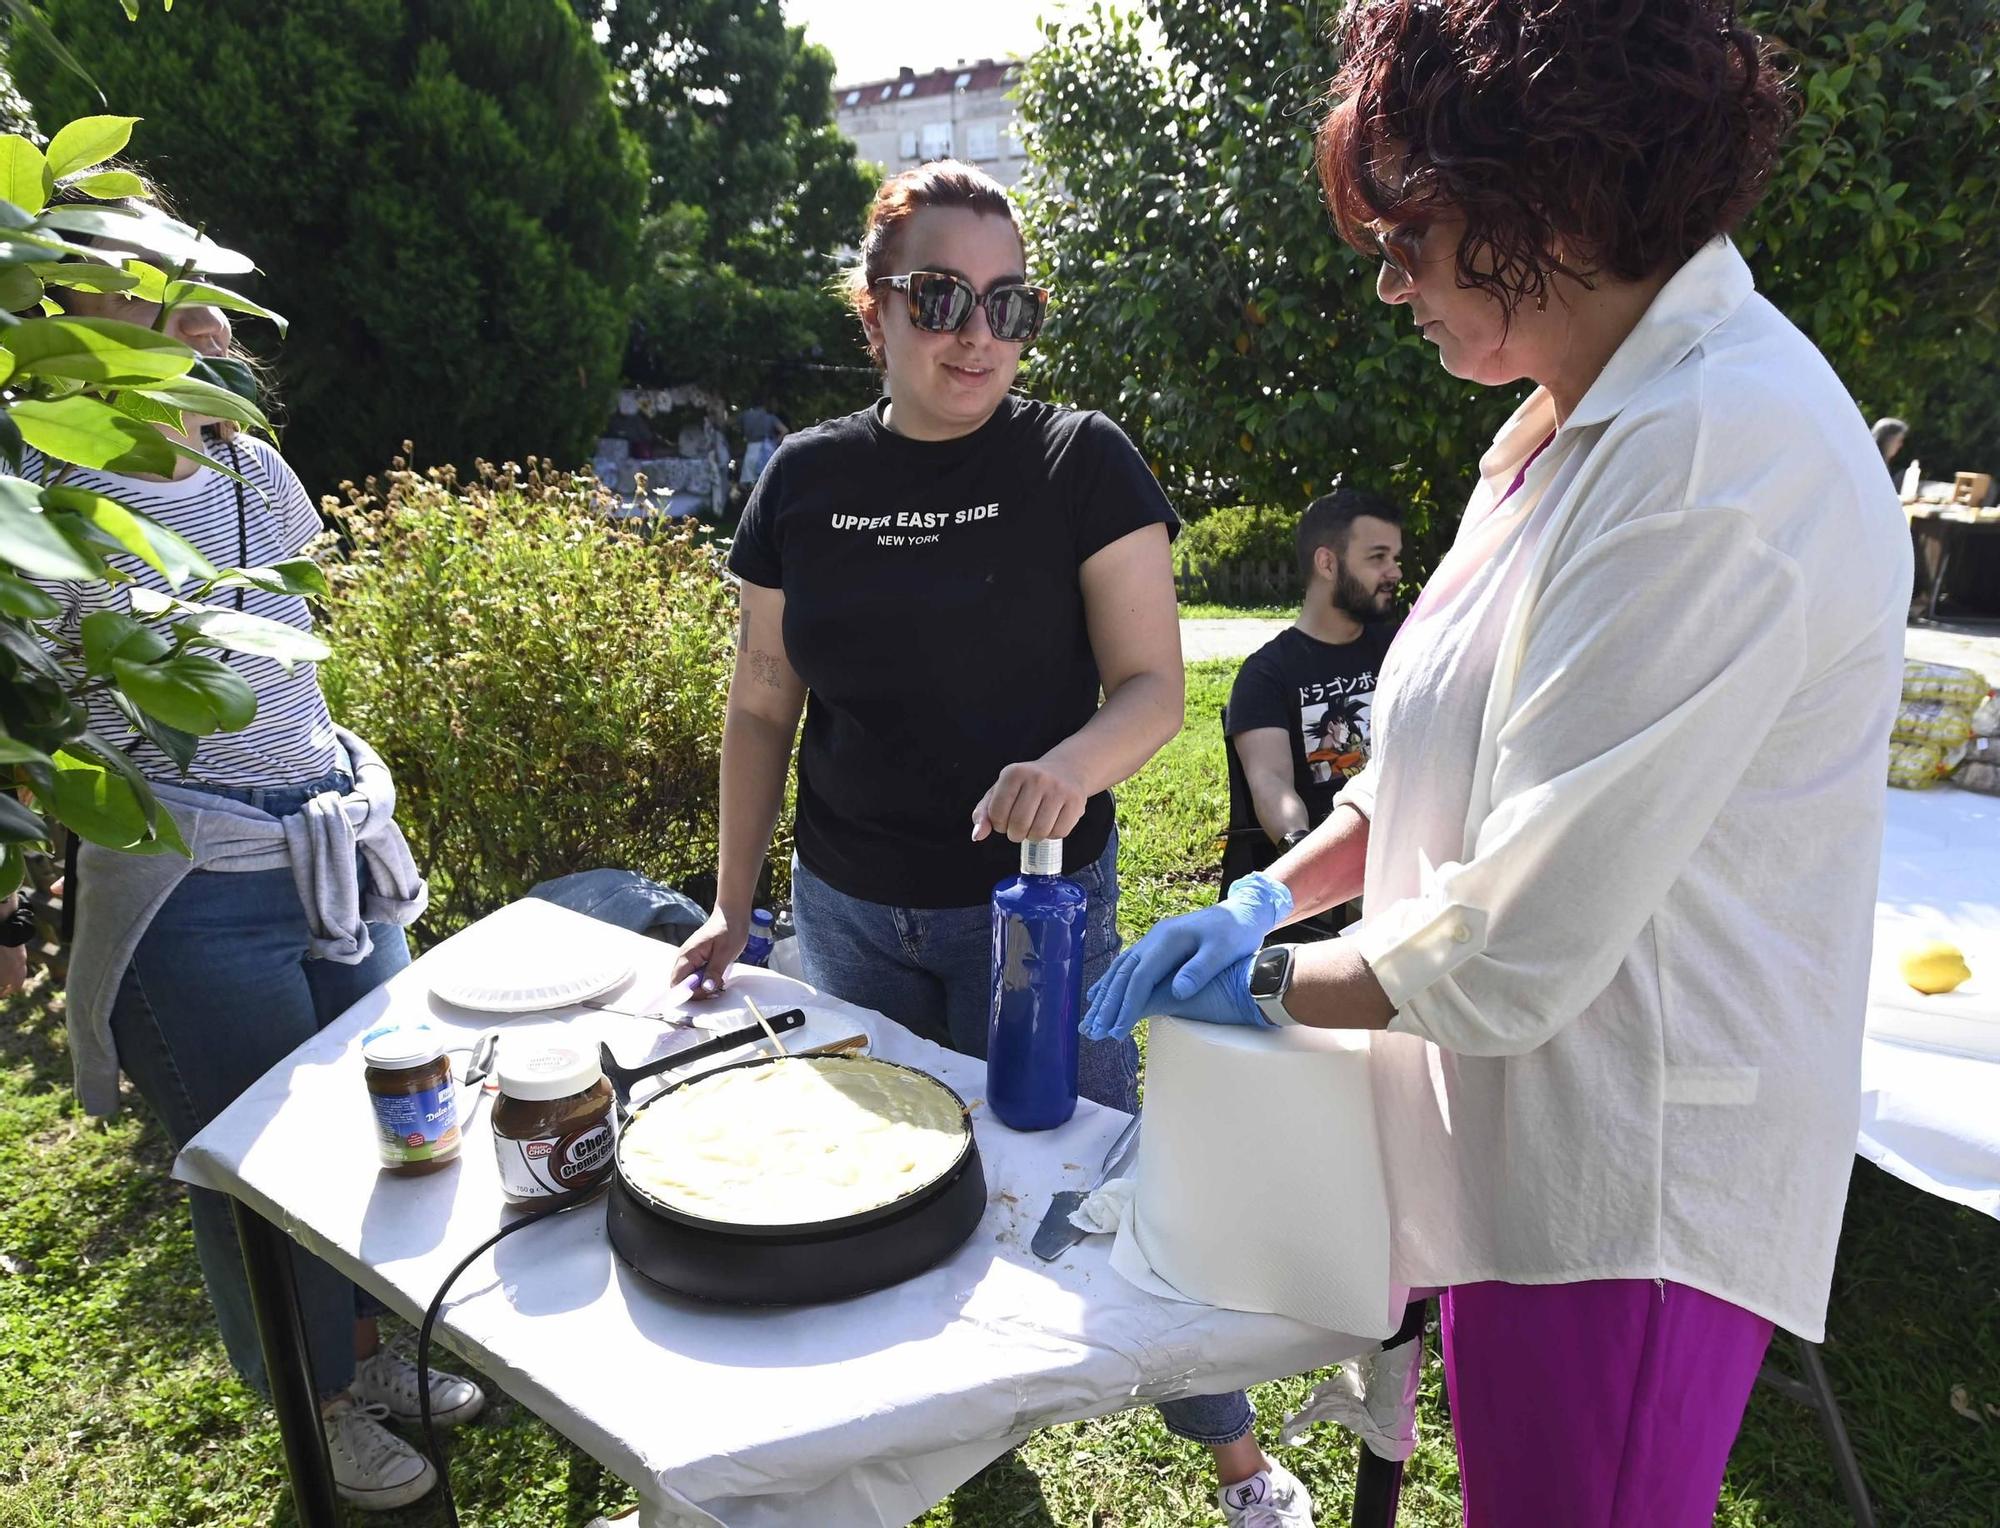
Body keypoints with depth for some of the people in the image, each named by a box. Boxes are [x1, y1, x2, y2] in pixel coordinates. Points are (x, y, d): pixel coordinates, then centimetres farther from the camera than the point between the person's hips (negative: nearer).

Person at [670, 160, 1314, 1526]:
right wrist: (733, 905, 6)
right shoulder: (806, 479, 1)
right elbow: (764, 702, 6)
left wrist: (1076, 761, -34)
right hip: (848, 910, 4)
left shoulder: (1081, 463, -8)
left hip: (1037, 902, -3)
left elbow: (1153, 684, -11)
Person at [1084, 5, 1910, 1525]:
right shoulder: (1581, 422, 8)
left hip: (1622, 1192, -9)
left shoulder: (1722, 459, -25)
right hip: (1535, 1134, 9)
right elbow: (1455, 751, 15)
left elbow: (1518, 945, -26)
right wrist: (1265, 901, 6)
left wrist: (1267, 979, -9)